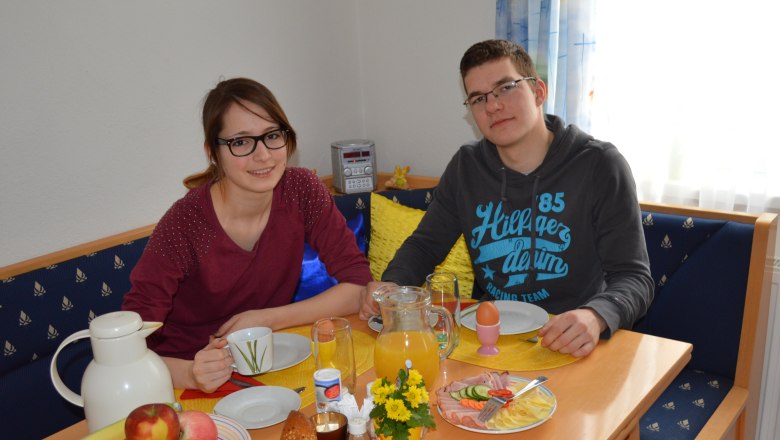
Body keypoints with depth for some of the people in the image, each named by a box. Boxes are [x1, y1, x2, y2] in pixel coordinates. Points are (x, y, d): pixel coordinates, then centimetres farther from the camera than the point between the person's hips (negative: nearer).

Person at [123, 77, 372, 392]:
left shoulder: (301, 191, -10)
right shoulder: (185, 224, -20)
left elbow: (360, 285, -8)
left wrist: (267, 319, -15)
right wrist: (190, 374, -38)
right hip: (192, 389, -2)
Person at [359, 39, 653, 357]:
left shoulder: (600, 166, -8)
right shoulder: (466, 167, 4)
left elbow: (633, 276, -10)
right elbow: (425, 244, 11)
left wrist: (595, 317, -32)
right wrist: (391, 287, -11)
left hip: (568, 346, -2)